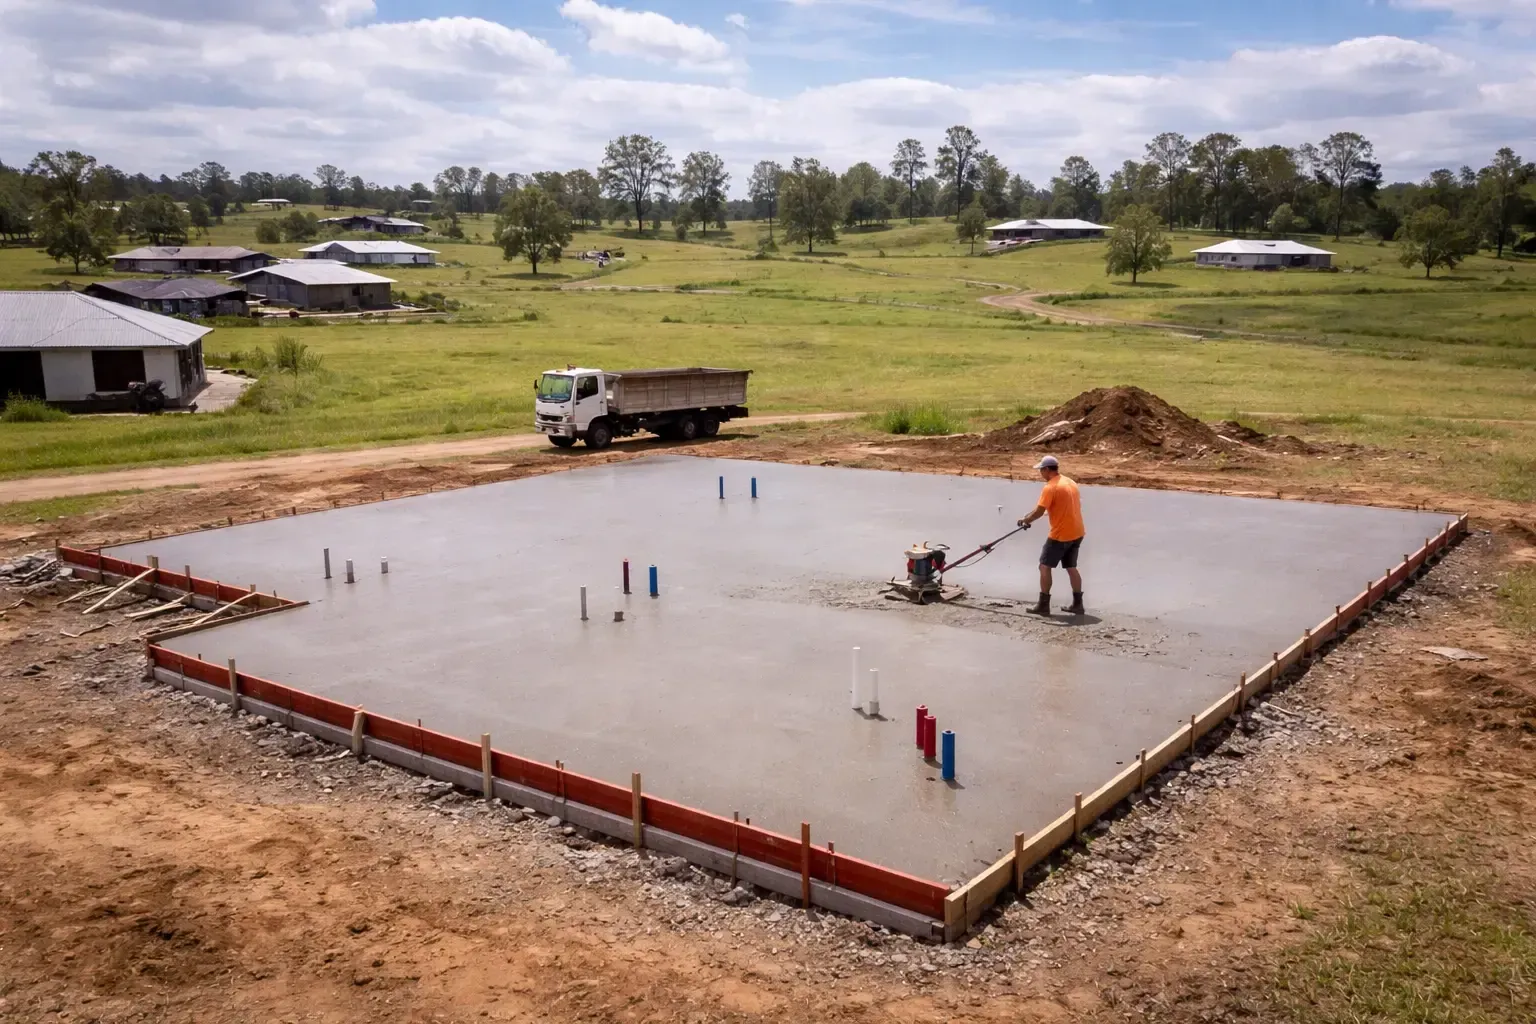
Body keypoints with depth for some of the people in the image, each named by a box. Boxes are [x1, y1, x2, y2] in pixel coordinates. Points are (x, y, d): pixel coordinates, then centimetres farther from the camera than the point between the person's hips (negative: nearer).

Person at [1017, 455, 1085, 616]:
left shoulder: (1049, 488, -16)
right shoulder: (1070, 482, 11)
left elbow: (1039, 511, -18)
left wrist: (1025, 520, -3)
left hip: (1060, 535, -8)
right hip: (1077, 533, 8)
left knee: (1045, 566, 0)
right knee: (1071, 567, 15)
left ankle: (1044, 605, 0)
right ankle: (1077, 604, 16)